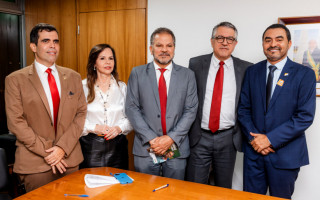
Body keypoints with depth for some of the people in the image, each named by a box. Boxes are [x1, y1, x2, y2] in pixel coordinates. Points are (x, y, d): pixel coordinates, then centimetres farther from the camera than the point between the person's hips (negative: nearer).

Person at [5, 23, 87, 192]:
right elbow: (16, 122, -7)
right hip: (35, 164, -3)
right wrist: (46, 152, -11)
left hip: (70, 158, 3)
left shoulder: (73, 77, 7)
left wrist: (63, 147, -8)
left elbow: (81, 113, 3)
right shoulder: (15, 80, -2)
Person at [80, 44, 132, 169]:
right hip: (91, 145, -2)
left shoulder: (122, 87, 9)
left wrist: (119, 128, -10)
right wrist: (94, 128, -15)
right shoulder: (83, 86, 1)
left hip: (117, 145, 2)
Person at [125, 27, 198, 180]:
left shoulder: (187, 75, 5)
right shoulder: (137, 73, 4)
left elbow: (191, 110, 0)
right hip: (145, 147, 0)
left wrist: (171, 138, -11)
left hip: (177, 147, 1)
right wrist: (151, 139, -11)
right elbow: (131, 108, -2)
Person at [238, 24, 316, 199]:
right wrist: (254, 138, -10)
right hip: (254, 151, 3)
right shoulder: (252, 71, 6)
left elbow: (305, 116, -11)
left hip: (286, 154, -2)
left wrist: (270, 139, -16)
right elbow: (243, 109, 4)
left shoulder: (304, 74, -4)